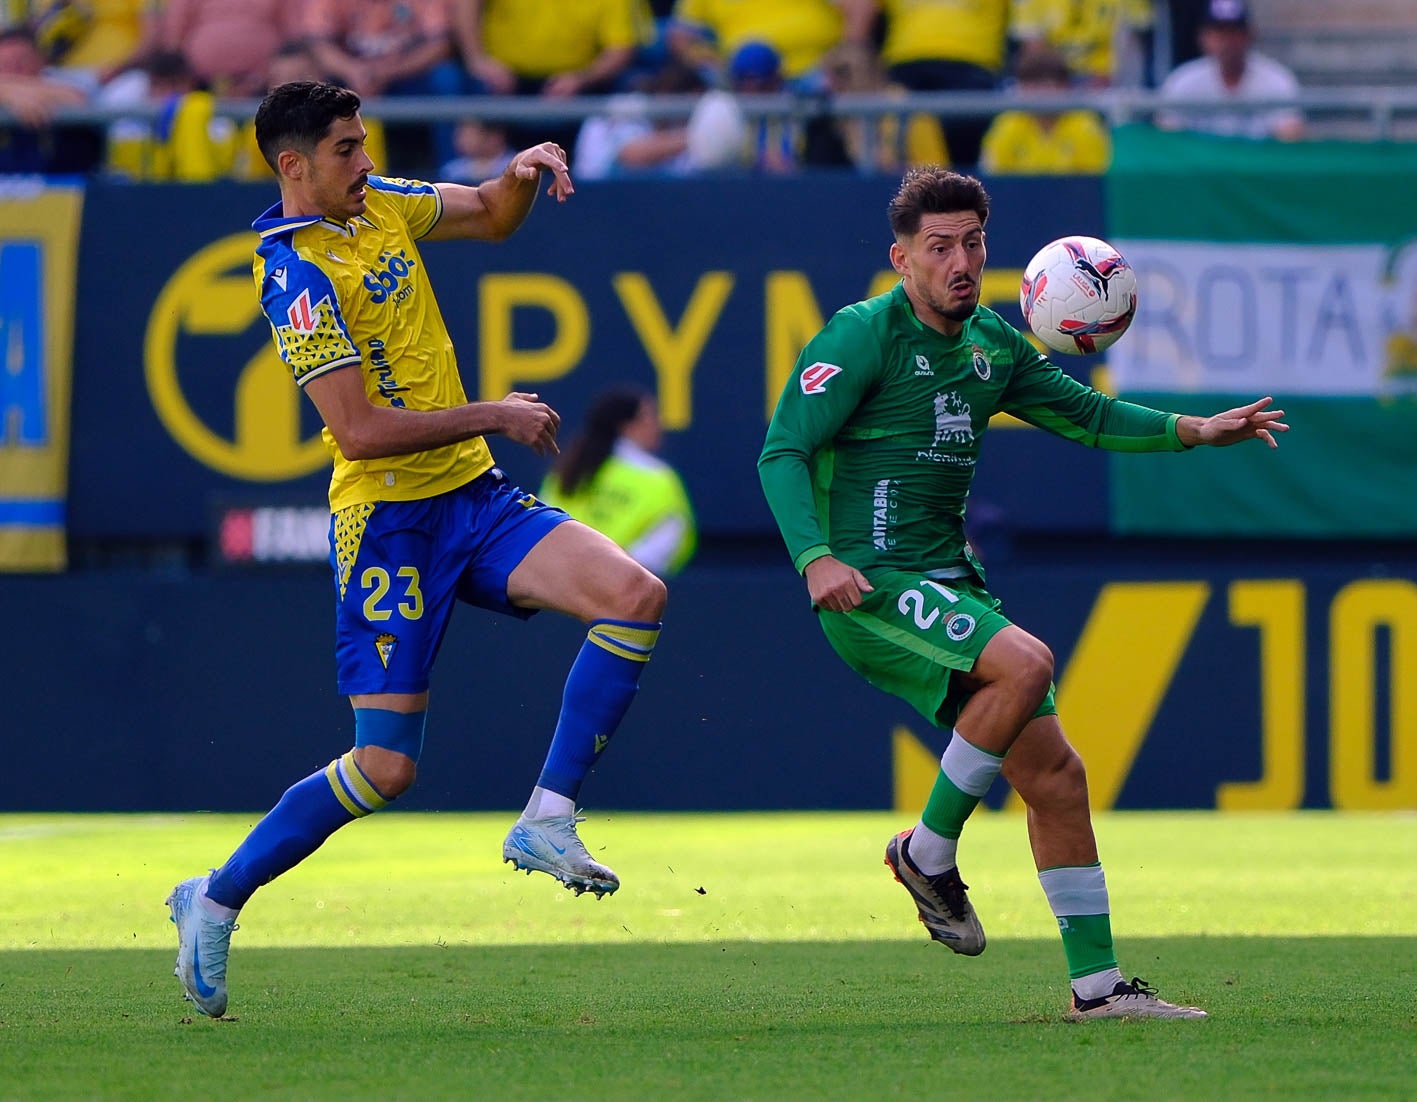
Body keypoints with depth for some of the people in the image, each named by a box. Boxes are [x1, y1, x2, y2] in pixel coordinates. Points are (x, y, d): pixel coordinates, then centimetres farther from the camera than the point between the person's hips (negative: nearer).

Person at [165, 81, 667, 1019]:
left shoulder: (381, 206, 8)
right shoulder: (298, 273, -16)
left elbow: (492, 217, 26)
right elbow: (358, 430, -21)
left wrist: (525, 172, 2)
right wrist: (494, 418, -14)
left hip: (475, 497, 8)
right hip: (391, 522, -8)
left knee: (636, 595, -15)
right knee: (385, 765, -8)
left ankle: (546, 821, -8)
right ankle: (216, 901, 11)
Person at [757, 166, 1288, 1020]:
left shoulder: (992, 343, 12)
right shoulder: (864, 334, -9)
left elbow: (1086, 414, 24)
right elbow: (782, 452, -13)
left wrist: (1194, 431, 10)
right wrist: (815, 557, -27)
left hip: (949, 582, 8)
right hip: (872, 582, -8)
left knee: (1053, 771, 2)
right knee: (1025, 663, -31)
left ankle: (1097, 982, 9)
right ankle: (929, 851, -14)